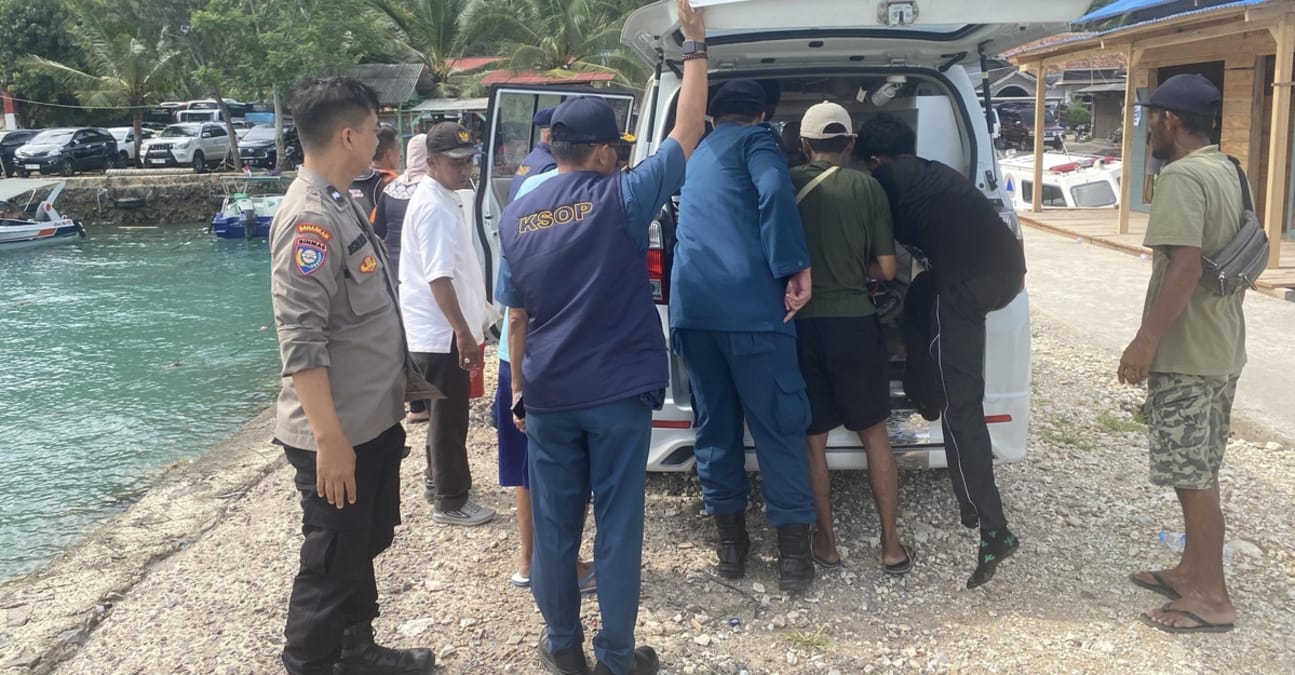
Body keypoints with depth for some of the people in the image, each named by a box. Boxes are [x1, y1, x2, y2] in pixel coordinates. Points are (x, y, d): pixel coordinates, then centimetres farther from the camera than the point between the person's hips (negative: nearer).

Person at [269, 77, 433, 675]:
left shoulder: (339, 204, 9)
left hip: (373, 420, 10)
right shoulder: (309, 218, -22)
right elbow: (301, 343, -26)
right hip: (338, 433, -10)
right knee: (332, 565, 5)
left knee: (364, 547, 23)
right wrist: (330, 438, -26)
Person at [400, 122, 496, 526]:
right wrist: (464, 333, -27)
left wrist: (468, 326, 23)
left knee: (445, 414, 21)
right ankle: (451, 502, 9)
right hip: (441, 334, -10)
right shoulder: (436, 208, -20)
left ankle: (437, 480, 35)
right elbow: (439, 278, -27)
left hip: (437, 331, 10)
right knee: (449, 418, -1)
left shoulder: (441, 198, 12)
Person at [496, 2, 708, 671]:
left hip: (548, 398, 3)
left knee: (553, 525, 14)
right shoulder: (622, 198, -9)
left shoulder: (516, 216, 2)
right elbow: (687, 132, -3)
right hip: (619, 393, -3)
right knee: (618, 527, 7)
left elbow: (517, 318, 6)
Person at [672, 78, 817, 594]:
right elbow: (774, 192, -14)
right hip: (750, 305, -6)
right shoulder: (754, 140, 6)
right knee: (780, 426, 2)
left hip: (690, 305, 6)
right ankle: (793, 553, 5)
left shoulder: (695, 155, 26)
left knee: (714, 424, 14)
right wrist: (796, 268, -13)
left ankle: (730, 541, 21)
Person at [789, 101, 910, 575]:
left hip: (802, 323, 0)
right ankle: (891, 545, 16)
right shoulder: (866, 187, -2)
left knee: (813, 438, 11)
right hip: (854, 322, 0)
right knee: (875, 435, 13)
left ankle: (826, 542, 18)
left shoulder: (786, 185, -1)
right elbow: (886, 268, -1)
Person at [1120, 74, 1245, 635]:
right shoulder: (1229, 172, 14)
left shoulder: (1181, 176, -18)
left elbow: (1185, 266, -27)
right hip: (1220, 347, 10)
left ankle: (1212, 598, 7)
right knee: (1198, 471, 18)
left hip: (1186, 352, -10)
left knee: (1193, 477, -2)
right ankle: (1192, 571, 29)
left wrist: (1146, 339, -25)